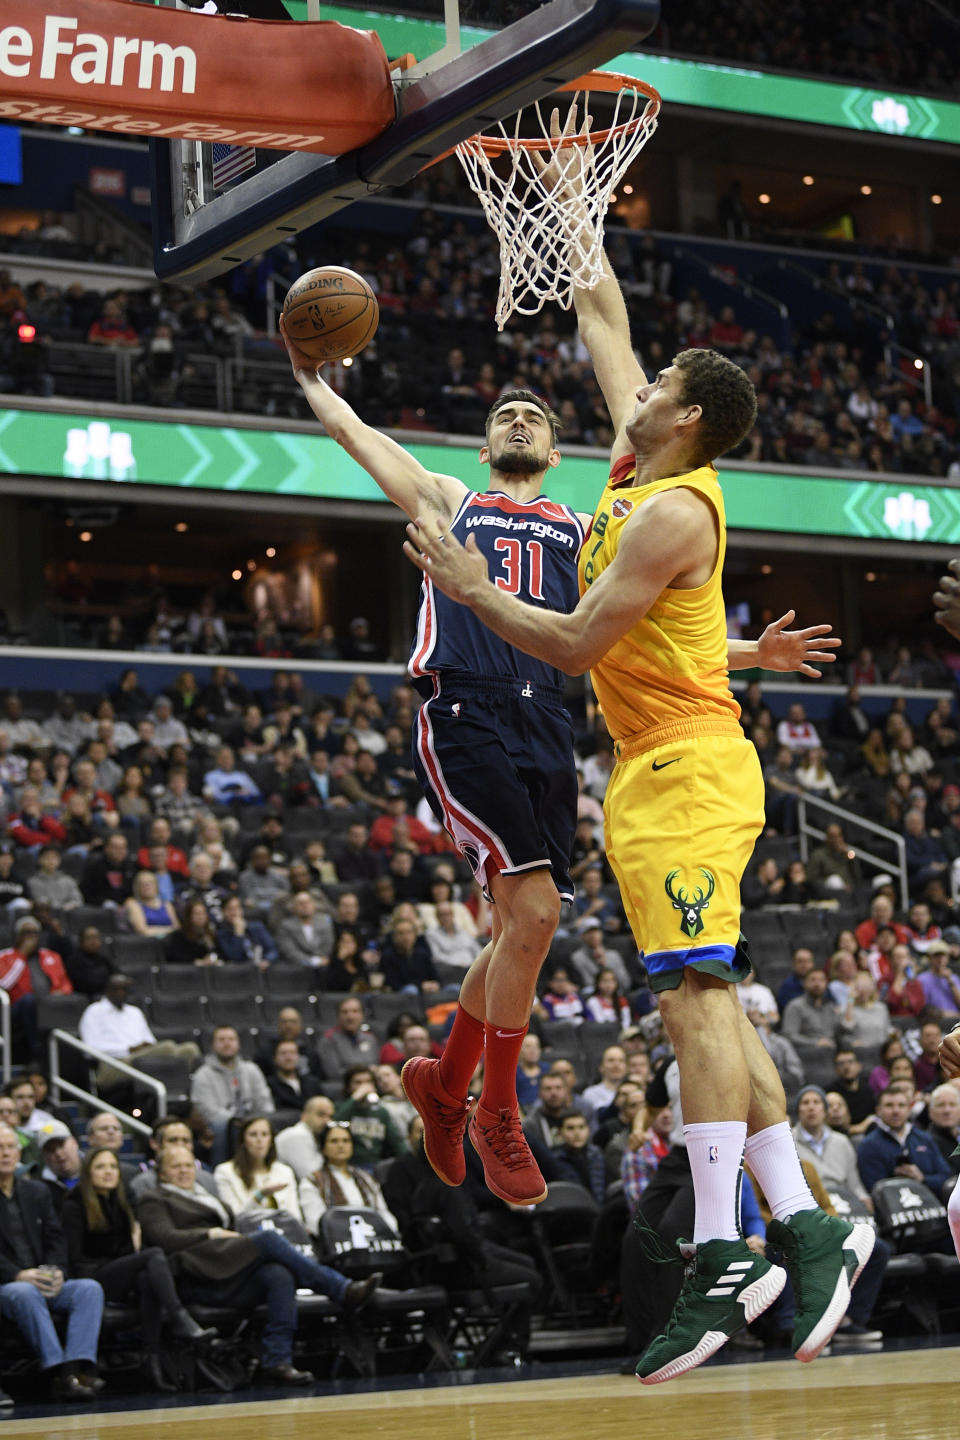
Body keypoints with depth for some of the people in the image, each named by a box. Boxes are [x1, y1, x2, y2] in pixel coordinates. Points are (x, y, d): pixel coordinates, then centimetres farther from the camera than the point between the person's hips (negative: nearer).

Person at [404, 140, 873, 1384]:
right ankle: (803, 1229, 8)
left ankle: (720, 1261, -19)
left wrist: (473, 592, -3)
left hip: (685, 769, -10)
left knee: (694, 1000, -15)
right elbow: (602, 318, 24)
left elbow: (576, 644, -15)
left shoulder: (672, 513, -14)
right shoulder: (644, 468, 12)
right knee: (708, 1006, 7)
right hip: (660, 771, 10)